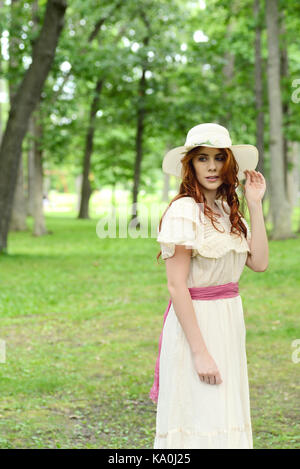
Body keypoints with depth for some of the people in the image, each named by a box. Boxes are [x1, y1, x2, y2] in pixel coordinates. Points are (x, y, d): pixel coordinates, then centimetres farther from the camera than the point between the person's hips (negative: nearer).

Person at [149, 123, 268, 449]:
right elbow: (177, 286, -17)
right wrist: (200, 351, -21)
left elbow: (259, 262, -1)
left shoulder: (229, 210, 10)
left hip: (229, 322, 8)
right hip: (194, 323, -8)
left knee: (225, 423, 14)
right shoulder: (184, 210, -13)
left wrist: (255, 204, 0)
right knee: (199, 426, -5)